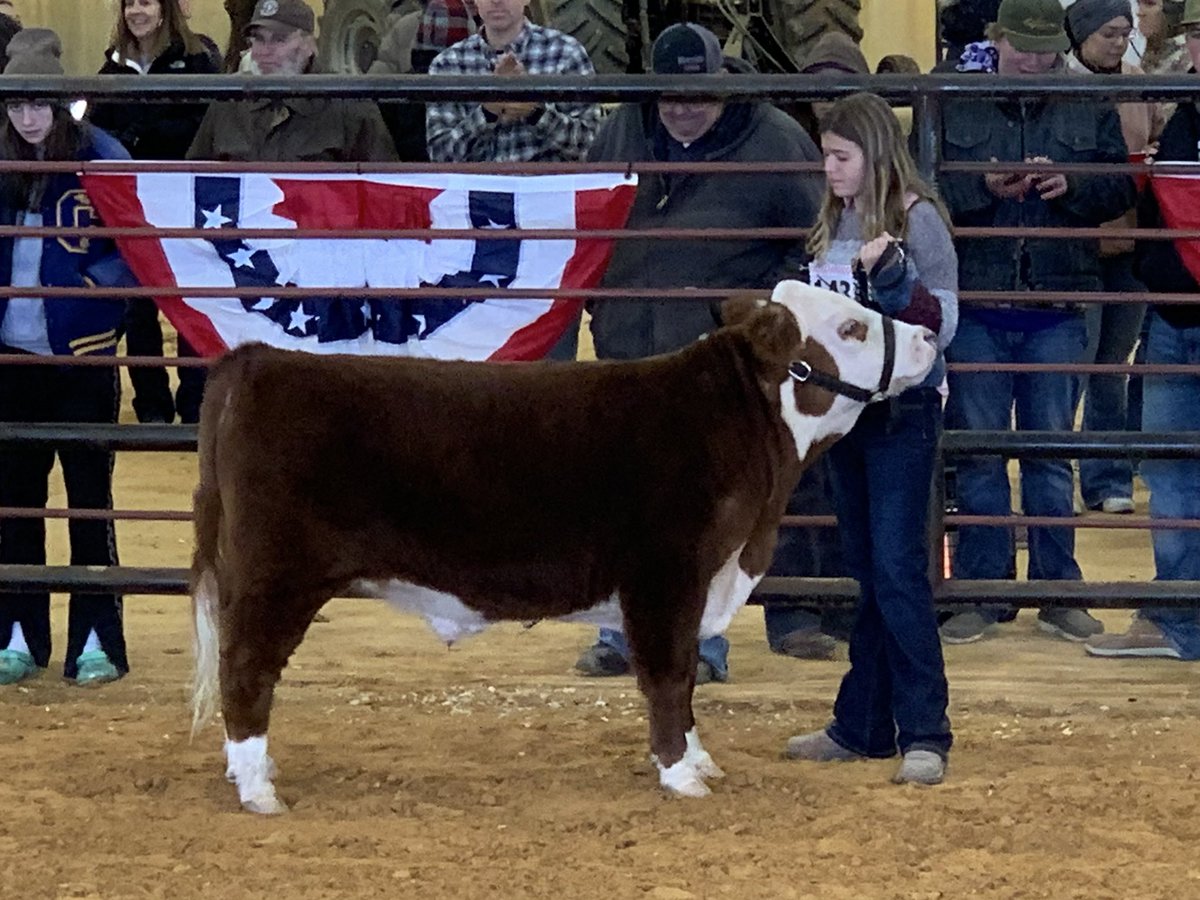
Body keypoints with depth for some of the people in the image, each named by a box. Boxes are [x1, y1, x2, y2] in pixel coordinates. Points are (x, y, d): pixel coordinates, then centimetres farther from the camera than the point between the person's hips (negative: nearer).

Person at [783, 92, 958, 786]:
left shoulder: (918, 219, -9)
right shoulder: (837, 221, 11)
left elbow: (941, 324, -13)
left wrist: (892, 279, -26)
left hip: (903, 412, -7)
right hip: (845, 406, 7)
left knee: (898, 566, -11)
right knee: (866, 569, 12)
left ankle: (925, 733, -10)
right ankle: (862, 726, 17)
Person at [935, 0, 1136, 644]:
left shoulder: (1092, 109, 6)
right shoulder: (952, 107, 2)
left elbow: (1120, 188, 3)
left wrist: (1071, 187, -16)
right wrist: (983, 188, -18)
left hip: (1057, 310, 1)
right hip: (974, 303, -1)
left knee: (1052, 453, 7)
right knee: (978, 451, 4)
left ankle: (1058, 593, 14)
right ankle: (978, 594, 11)